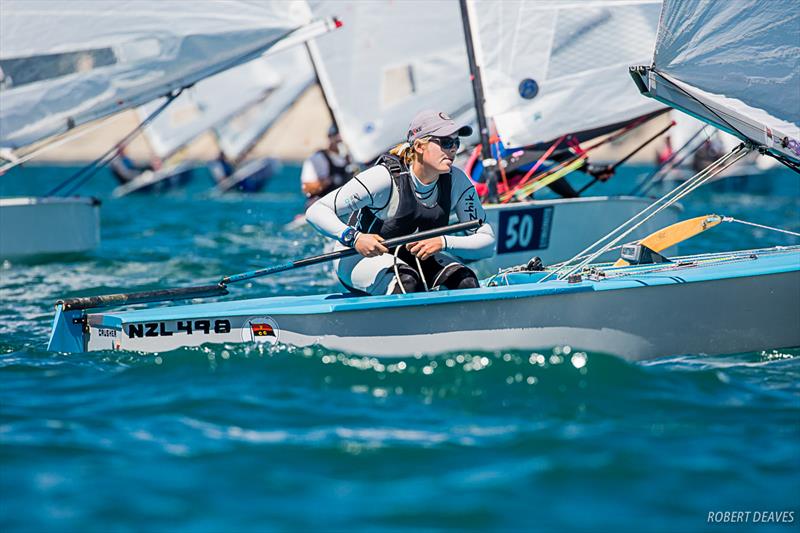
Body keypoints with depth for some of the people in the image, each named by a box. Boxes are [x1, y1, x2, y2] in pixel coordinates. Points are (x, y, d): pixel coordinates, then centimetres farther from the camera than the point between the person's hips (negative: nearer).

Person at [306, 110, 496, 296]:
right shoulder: (387, 177, -26)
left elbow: (487, 242, -14)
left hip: (417, 256, 5)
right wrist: (353, 237, -45)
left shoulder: (456, 182, -12)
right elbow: (315, 212, -28)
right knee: (406, 282, -36)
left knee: (466, 281, -22)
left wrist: (444, 242, -32)